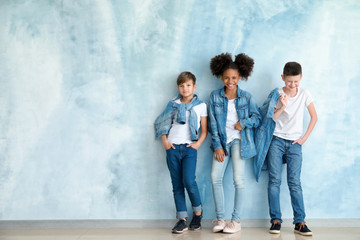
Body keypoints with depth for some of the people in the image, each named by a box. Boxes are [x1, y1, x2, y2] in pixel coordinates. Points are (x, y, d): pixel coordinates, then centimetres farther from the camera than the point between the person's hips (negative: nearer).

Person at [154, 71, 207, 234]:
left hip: (189, 148, -3)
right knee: (177, 184, 3)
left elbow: (204, 130, 9)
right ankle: (182, 219, 8)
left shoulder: (200, 106, 8)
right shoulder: (173, 104, 13)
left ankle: (198, 211, 9)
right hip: (173, 147, 3)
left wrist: (198, 143, -6)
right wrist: (165, 140, 1)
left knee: (189, 181, -16)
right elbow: (163, 124, 15)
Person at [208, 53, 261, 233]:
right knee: (215, 177, -7)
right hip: (222, 140, 2)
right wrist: (217, 145, -4)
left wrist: (244, 122, -13)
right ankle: (220, 219, 2)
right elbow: (213, 124, 2)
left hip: (239, 139, -2)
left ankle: (236, 220, -2)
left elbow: (257, 117, 7)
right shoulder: (215, 97, 3)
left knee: (238, 178, -10)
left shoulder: (246, 97, 2)